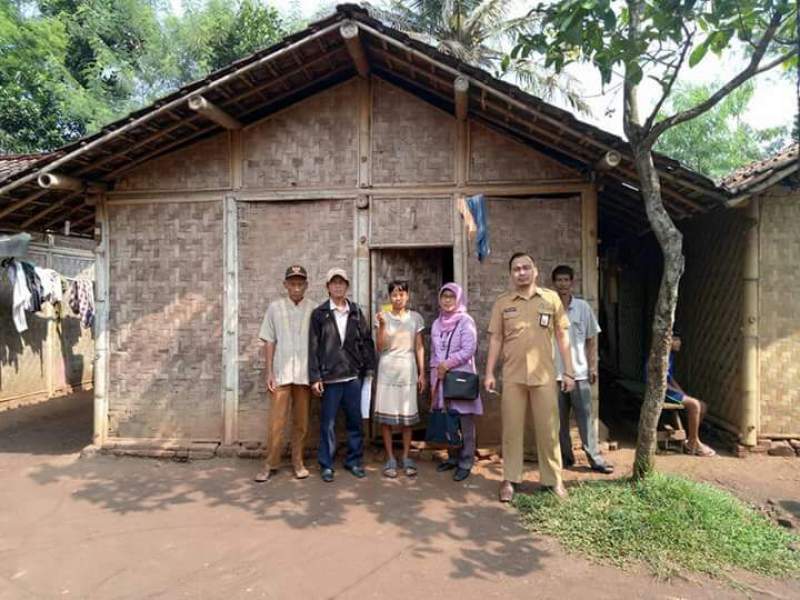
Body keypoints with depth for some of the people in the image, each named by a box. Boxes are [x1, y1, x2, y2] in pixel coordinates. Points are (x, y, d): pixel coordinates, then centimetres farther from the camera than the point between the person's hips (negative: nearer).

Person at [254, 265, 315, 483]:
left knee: (301, 421, 10)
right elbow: (269, 342, 3)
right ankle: (270, 463, 14)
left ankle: (298, 462, 22)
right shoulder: (275, 307, 2)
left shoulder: (313, 309, 2)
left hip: (305, 373, 1)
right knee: (276, 421, 1)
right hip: (281, 373, -1)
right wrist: (269, 373, -2)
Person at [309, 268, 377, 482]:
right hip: (330, 377, -2)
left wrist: (369, 369, 2)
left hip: (354, 376, 3)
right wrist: (314, 377, -8)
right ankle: (326, 465, 17)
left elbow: (367, 341, 8)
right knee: (328, 423, 5)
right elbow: (313, 347, -3)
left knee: (355, 421, 10)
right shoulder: (319, 314, -1)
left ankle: (354, 461, 24)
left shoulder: (356, 312, 7)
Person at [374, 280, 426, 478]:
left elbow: (419, 348, 6)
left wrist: (422, 373, 3)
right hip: (387, 370, -1)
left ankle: (406, 458, 16)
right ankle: (390, 459, 11)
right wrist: (382, 325, -19)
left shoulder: (415, 317, 4)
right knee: (386, 416, 0)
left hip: (408, 370, 1)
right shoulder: (384, 316, 0)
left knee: (407, 416, 5)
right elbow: (380, 347, -6)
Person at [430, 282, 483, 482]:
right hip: (442, 379, 6)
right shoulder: (437, 323, 14)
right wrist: (434, 376, 11)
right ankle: (453, 457, 23)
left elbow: (469, 350, -13)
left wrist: (447, 363, -14)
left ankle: (465, 462, 4)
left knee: (464, 422, -3)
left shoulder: (466, 321, -4)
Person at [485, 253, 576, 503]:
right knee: (512, 428, 7)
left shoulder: (551, 298, 2)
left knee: (548, 429, 7)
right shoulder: (502, 302, 3)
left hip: (544, 375, 0)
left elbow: (562, 336, 5)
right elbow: (496, 339, 4)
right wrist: (489, 372, -2)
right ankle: (510, 479, 18)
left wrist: (568, 372, 1)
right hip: (512, 376, 0)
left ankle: (553, 479, 21)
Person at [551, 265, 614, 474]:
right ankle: (565, 457, 20)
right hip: (554, 373, 0)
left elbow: (591, 340, 7)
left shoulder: (583, 307, 3)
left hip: (579, 372, 0)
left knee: (585, 417, 2)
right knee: (559, 419, 8)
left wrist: (593, 366, 1)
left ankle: (595, 458, 8)